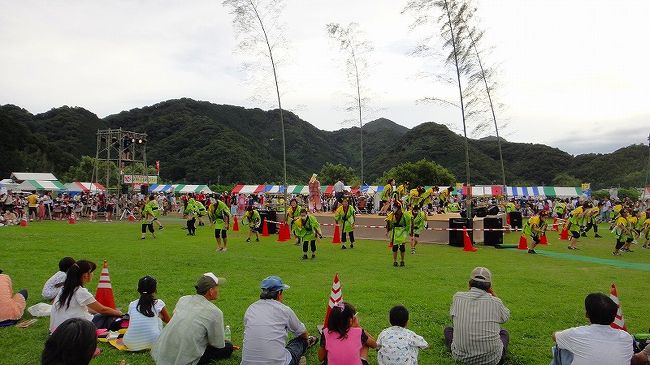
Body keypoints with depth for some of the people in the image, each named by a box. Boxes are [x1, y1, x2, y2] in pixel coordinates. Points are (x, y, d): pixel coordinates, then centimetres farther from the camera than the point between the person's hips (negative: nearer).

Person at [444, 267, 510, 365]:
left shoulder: (458, 297, -5)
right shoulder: (496, 302, -8)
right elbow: (506, 317, 15)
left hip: (461, 357, 0)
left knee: (448, 330, 30)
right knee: (504, 333, 32)